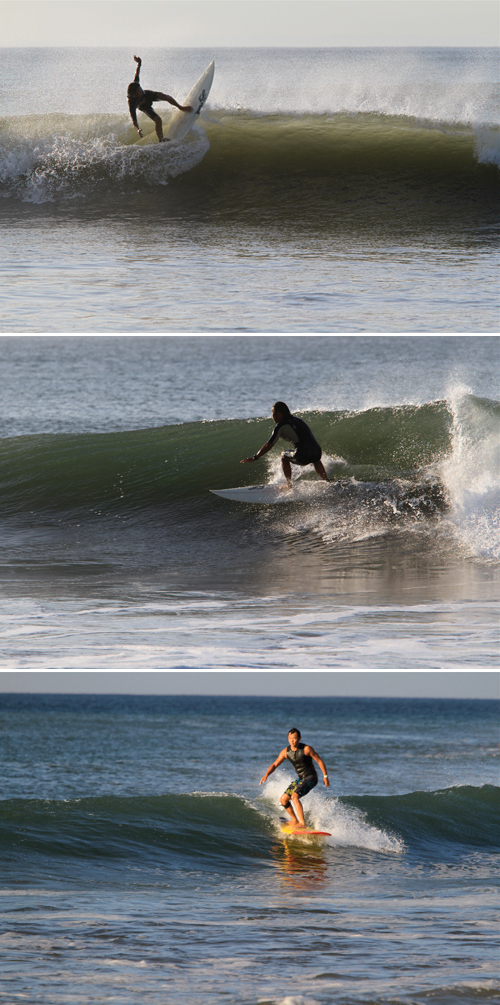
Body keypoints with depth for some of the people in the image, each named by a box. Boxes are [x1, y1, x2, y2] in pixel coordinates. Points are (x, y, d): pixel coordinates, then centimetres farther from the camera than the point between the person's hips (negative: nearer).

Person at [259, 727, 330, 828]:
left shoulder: (306, 749, -17)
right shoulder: (286, 752, -1)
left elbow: (319, 761, -9)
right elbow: (275, 764, 4)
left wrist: (325, 776, -12)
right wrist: (266, 775, -13)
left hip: (310, 778, -7)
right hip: (300, 779, 7)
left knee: (294, 796, -28)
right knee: (283, 800, 8)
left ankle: (303, 823, -32)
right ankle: (295, 820, 27)